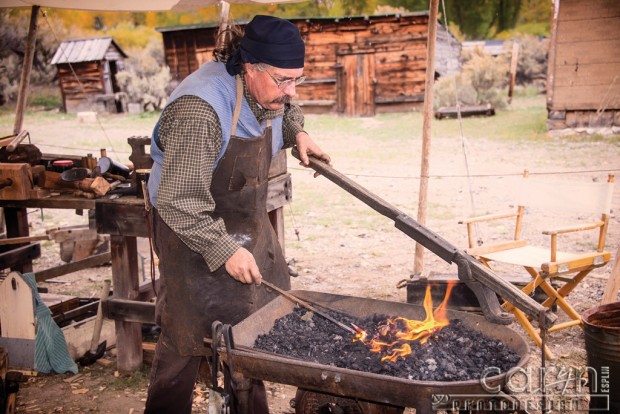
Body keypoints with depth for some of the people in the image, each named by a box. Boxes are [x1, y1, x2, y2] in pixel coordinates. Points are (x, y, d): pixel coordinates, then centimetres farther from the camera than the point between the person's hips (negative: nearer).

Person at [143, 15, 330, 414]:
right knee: (187, 338, 4)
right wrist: (224, 250, -28)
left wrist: (298, 133, 1)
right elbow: (179, 202, -31)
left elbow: (285, 111, 21)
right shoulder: (200, 111, -33)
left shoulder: (266, 90, -6)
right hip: (195, 232, -7)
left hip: (250, 227, 8)